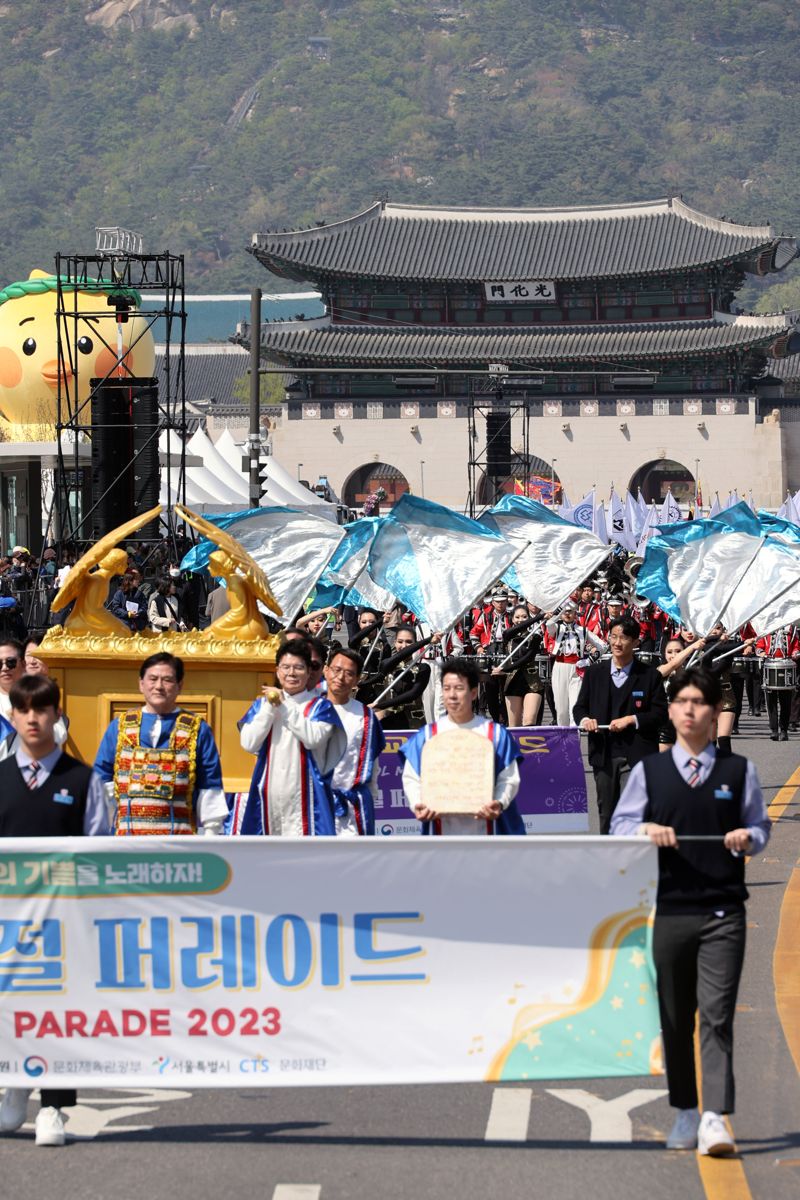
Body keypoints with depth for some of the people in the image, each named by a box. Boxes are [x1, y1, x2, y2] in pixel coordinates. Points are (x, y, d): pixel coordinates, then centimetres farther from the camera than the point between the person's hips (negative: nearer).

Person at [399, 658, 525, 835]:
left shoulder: (496, 734, 3)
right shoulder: (427, 735, 6)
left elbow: (509, 778, 0)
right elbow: (411, 778, 6)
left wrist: (499, 803, -20)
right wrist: (417, 804, -15)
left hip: (484, 828, -1)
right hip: (442, 830, 1)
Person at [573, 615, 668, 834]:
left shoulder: (650, 676, 1)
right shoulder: (595, 673, 10)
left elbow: (661, 714, -2)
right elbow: (579, 707, 14)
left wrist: (631, 720, -14)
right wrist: (584, 719, -9)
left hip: (638, 753, -3)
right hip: (604, 753, 3)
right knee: (607, 810, 9)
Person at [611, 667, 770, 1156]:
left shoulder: (740, 771, 6)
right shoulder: (649, 771, 8)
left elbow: (760, 826, 12)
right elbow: (619, 826, 9)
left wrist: (748, 836, -10)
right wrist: (646, 830, -11)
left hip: (723, 911, -2)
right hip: (668, 909, 2)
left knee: (717, 1013, -10)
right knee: (674, 1016, 8)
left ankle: (715, 1118, -13)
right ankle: (685, 1113, 19)